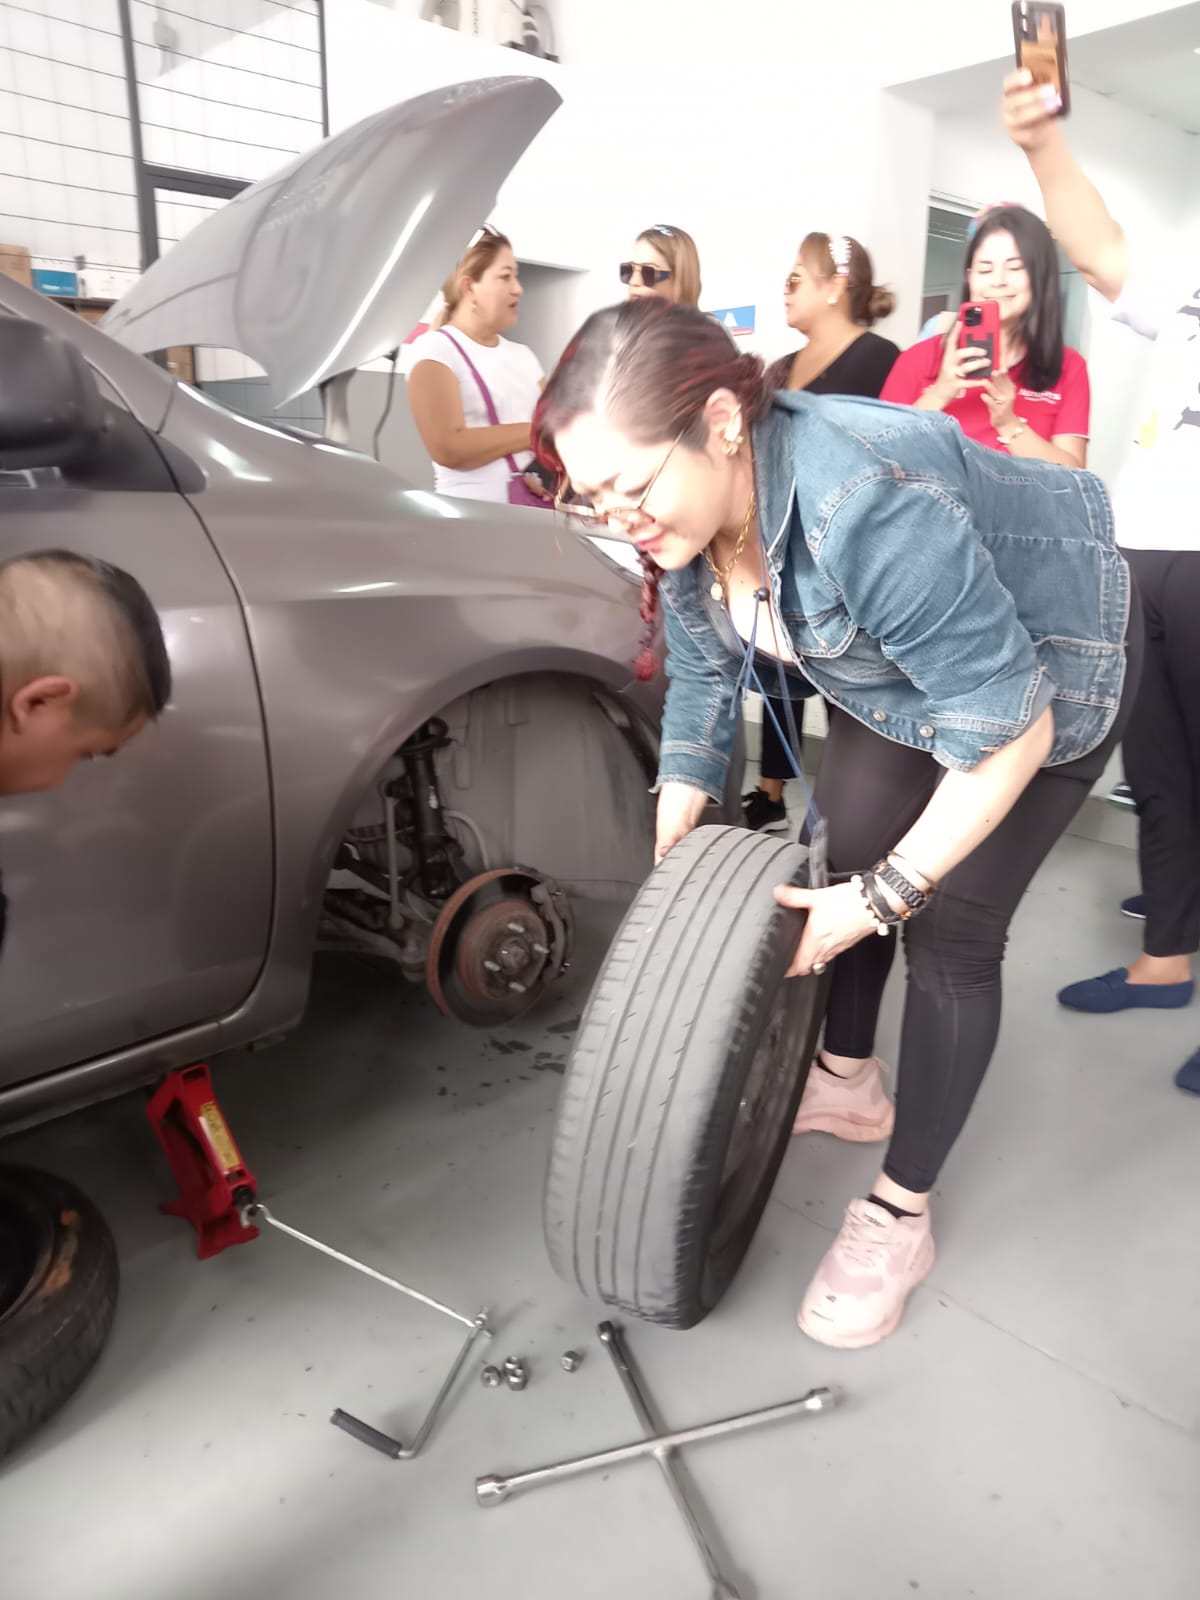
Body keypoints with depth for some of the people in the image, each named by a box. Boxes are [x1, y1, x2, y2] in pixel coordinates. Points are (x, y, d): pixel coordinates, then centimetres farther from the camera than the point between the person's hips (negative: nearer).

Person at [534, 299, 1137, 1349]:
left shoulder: (866, 507, -41)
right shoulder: (691, 511, -17)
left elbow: (1004, 730, -35)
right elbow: (702, 678, -6)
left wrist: (886, 896, -32)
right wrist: (670, 851, -10)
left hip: (1039, 670, -7)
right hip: (889, 676, 7)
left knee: (952, 932, -7)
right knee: (844, 867, 11)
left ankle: (900, 1215, 10)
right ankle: (849, 1084, 36)